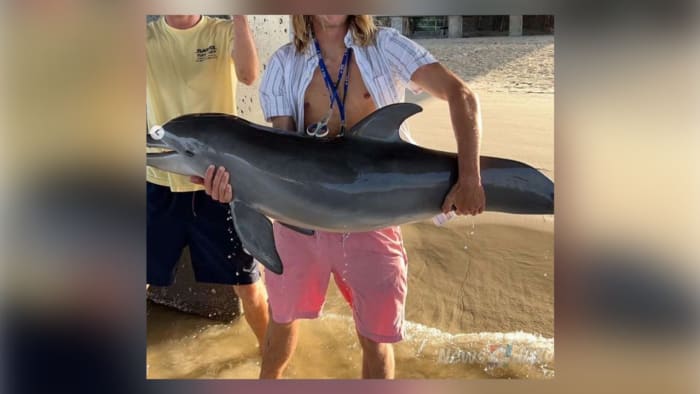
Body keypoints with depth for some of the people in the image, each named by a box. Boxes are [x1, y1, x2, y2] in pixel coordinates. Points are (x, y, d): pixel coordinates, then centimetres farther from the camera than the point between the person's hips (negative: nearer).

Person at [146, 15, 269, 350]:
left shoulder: (224, 33, -1)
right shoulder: (149, 37, 3)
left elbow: (248, 75, -22)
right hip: (159, 182, 2)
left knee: (247, 281, 9)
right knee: (142, 279, 13)